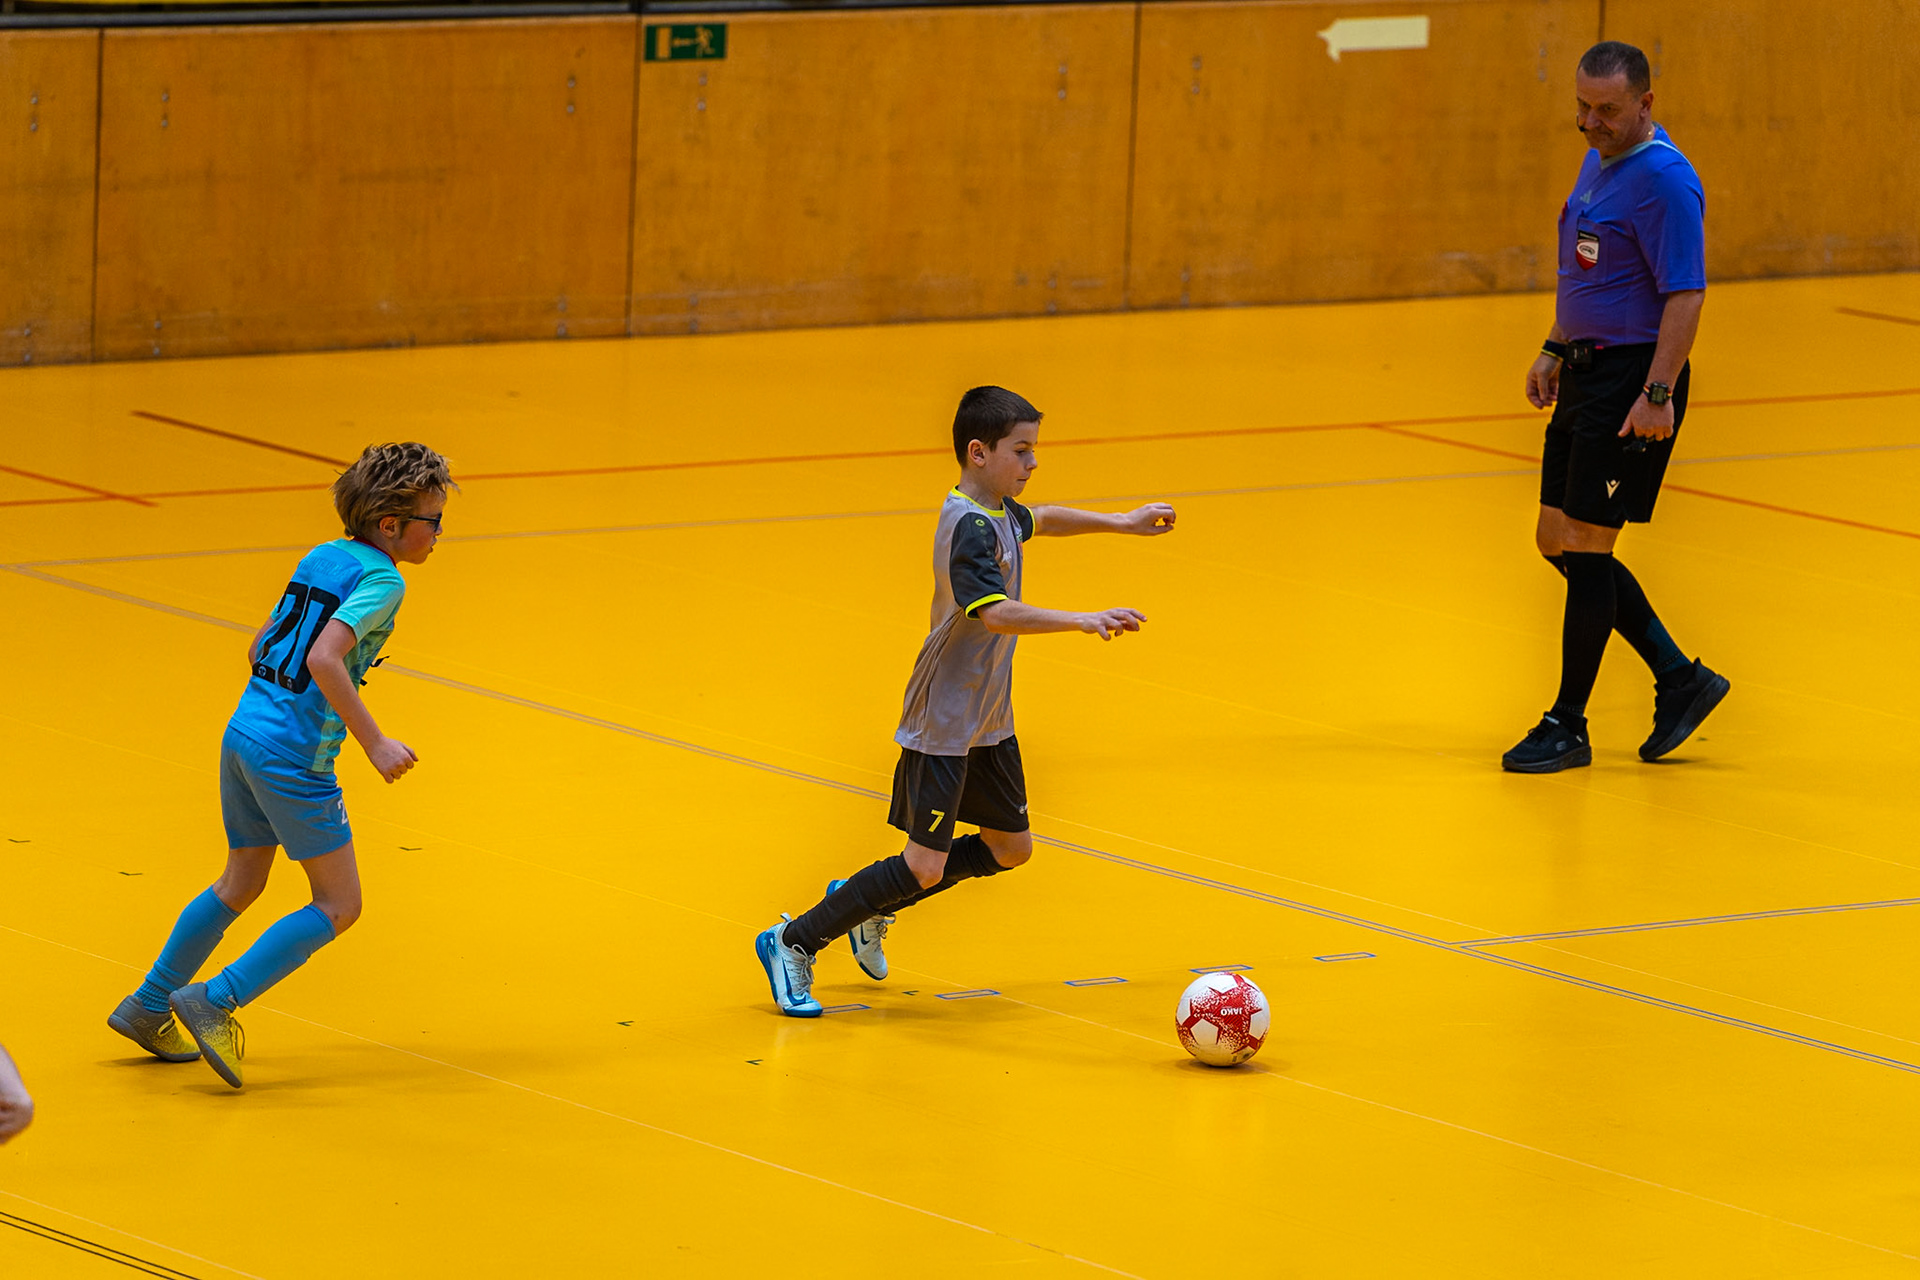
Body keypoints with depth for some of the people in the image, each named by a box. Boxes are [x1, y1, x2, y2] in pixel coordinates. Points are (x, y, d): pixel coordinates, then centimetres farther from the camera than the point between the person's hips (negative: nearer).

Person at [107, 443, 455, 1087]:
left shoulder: (321, 558, 12)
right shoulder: (381, 579, -13)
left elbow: (259, 648, 19)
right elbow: (324, 657, -26)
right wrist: (374, 743, -23)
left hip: (243, 735, 9)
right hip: (295, 756, -9)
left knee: (241, 884, 24)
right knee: (338, 906, 0)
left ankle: (146, 1009, 32)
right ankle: (214, 1003, -4)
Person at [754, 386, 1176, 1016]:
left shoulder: (998, 513, 7)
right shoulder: (970, 527, -24)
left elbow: (1041, 520, 32)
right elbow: (994, 612, -38)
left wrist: (1121, 523, 31)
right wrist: (1082, 621, -43)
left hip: (988, 719, 10)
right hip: (943, 723, -10)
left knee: (1010, 848, 15)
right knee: (925, 866, -8)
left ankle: (867, 905, 28)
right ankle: (794, 943, 6)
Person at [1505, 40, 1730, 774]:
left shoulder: (1663, 181, -17)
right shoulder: (1599, 162, 13)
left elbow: (1686, 295, -21)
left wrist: (1657, 395, -25)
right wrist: (1557, 350, 22)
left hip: (1631, 383, -10)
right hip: (1587, 375, 10)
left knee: (1583, 548, -6)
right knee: (1558, 542, 11)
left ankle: (1568, 727, 3)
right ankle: (1679, 680, 19)